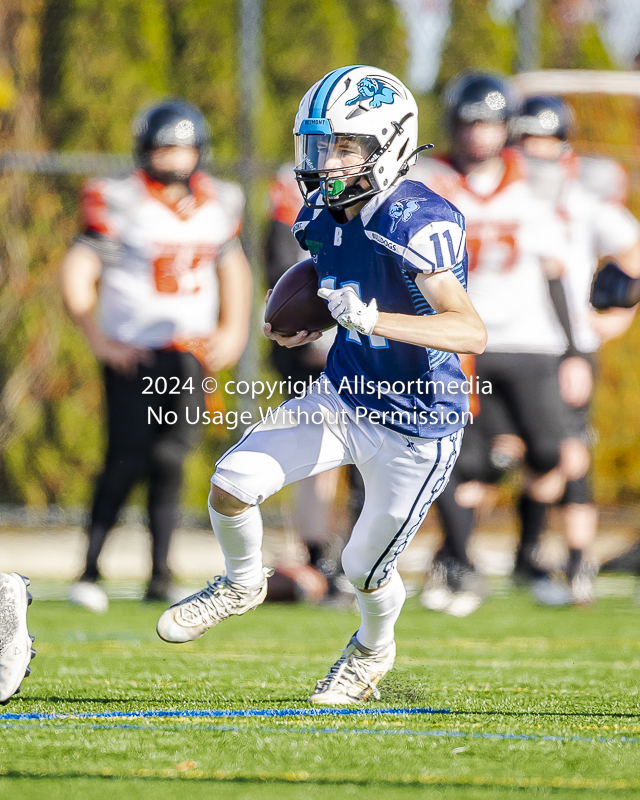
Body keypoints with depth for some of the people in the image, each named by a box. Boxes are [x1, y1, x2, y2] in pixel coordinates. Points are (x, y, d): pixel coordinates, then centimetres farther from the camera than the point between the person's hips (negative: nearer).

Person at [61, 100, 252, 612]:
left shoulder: (217, 205, 7)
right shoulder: (119, 204, -9)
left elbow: (233, 270, 22)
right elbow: (77, 275, -8)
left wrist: (232, 331, 10)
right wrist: (97, 339, -12)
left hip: (191, 354, 4)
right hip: (133, 354, -4)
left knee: (170, 461, -2)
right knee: (127, 460, -10)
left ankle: (161, 578, 4)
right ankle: (90, 573, 0)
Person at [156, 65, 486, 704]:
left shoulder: (419, 223, -27)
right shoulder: (325, 215, -3)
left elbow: (471, 333, -35)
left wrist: (373, 319, -45)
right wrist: (303, 327, -1)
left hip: (415, 429, -6)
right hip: (342, 399, 6)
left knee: (366, 570, 10)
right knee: (233, 481, -9)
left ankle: (372, 652, 44)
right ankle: (241, 584, 22)